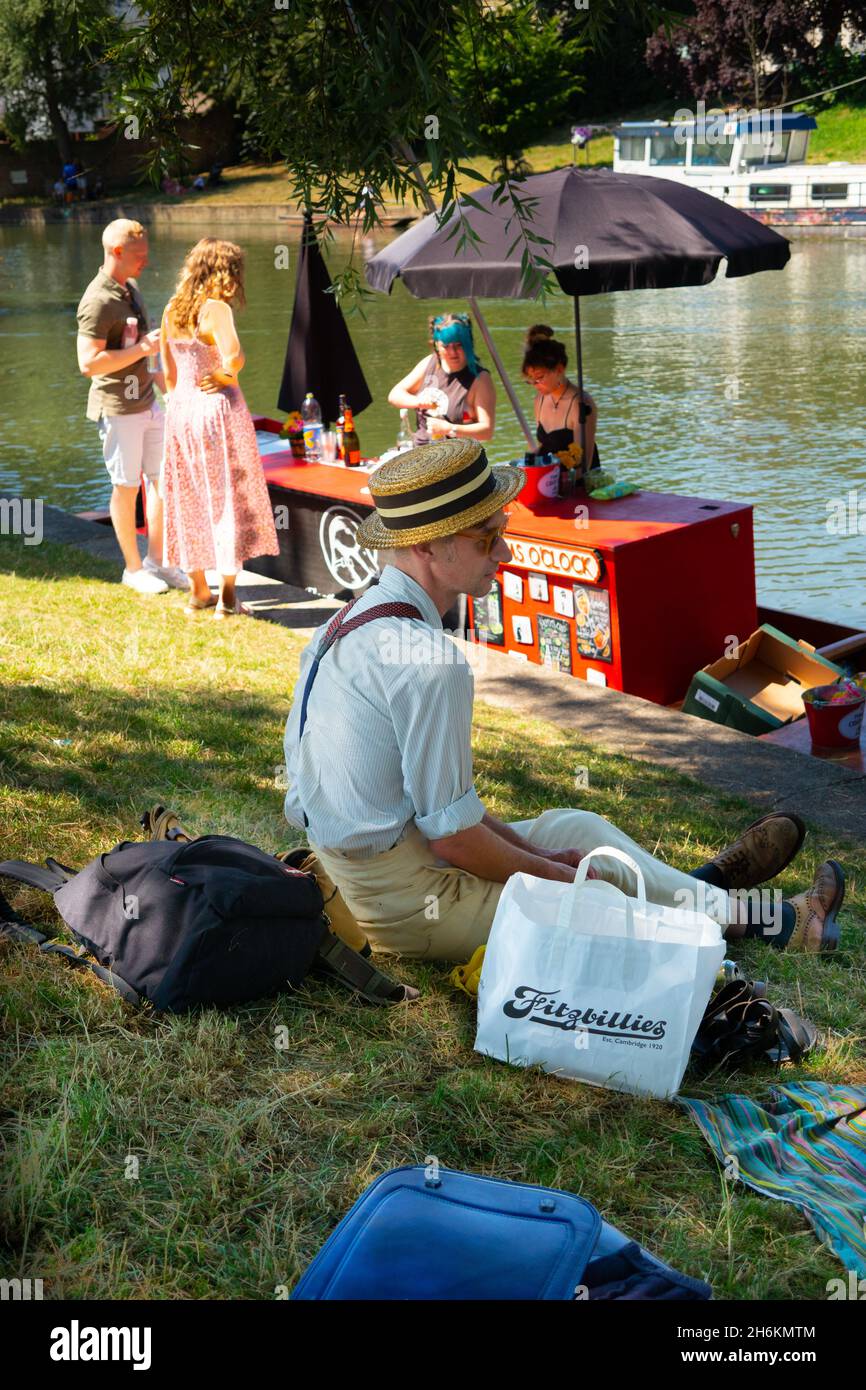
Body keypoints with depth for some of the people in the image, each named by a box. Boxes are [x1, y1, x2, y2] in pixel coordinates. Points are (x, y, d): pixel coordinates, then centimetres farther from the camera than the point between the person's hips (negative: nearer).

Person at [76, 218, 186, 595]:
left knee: (161, 478, 11)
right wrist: (143, 348, -23)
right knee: (126, 487, 3)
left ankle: (155, 561, 22)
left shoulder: (130, 288, 10)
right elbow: (89, 363, -25)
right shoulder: (97, 302, -20)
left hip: (146, 401, 9)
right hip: (117, 408, -9)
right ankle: (133, 568, 16)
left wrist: (151, 374, 18)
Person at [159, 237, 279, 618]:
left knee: (190, 499, 15)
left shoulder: (171, 310, 6)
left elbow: (168, 373, 12)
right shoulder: (216, 309, -15)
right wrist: (229, 374, -9)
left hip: (180, 408, 6)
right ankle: (227, 598, 7)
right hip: (219, 406, -6)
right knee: (229, 498, 4)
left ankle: (198, 591, 24)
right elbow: (232, 360, -30)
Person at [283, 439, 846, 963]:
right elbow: (453, 835, -23)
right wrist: (554, 875, -6)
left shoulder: (352, 622, 4)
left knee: (577, 826, 20)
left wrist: (527, 851, 11)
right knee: (607, 869, 9)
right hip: (412, 904, -8)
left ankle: (711, 888, 39)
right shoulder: (428, 662, -27)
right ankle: (764, 920, 30)